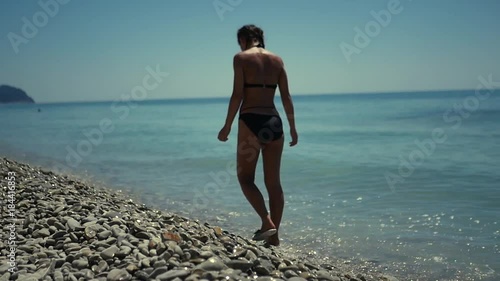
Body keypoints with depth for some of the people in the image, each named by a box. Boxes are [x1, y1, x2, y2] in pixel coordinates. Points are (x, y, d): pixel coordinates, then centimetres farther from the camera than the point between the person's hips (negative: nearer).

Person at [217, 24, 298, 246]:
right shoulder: (277, 60, 12)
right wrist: (293, 128, 14)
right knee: (273, 182, 9)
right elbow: (286, 97, 9)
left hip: (251, 121, -5)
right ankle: (274, 236, 13)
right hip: (274, 122, 5)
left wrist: (227, 126, -3)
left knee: (245, 177, 8)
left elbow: (237, 95, -9)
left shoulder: (241, 57, -1)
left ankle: (267, 222, -9)